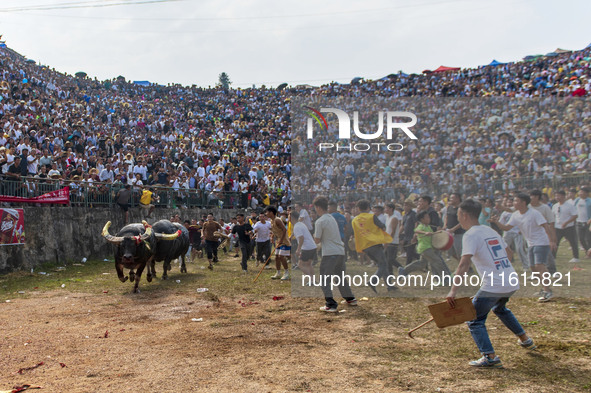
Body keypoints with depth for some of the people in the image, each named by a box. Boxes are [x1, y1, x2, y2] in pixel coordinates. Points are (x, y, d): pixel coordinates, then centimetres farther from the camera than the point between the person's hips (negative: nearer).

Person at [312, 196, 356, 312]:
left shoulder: (320, 221, -12)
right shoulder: (332, 218, 14)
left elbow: (317, 240, -9)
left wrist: (314, 234, 10)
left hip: (329, 253, -8)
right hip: (340, 251, 8)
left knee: (325, 280, -2)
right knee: (340, 277, 23)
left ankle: (331, 305, -9)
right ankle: (350, 299, 30)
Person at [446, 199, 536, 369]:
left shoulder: (471, 235, -10)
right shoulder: (491, 231, 15)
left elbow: (464, 263, -22)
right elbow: (509, 252, 26)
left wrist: (453, 291, -27)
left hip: (493, 286, -8)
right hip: (512, 283, 8)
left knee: (474, 320, 2)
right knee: (500, 308, 35)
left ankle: (490, 357, -12)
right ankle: (525, 339, 46)